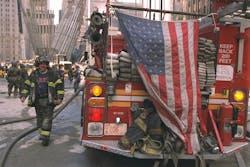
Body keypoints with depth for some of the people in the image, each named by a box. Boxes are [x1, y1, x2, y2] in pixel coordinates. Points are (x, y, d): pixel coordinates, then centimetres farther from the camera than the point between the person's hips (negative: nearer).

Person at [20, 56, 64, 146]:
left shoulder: (52, 74, 1)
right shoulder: (33, 74, 9)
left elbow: (59, 85, 1)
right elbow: (27, 85, 15)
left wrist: (60, 97, -6)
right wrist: (23, 96, 4)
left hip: (48, 101, -3)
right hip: (37, 100, 3)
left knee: (47, 119, -7)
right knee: (40, 118, 11)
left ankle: (45, 137, -5)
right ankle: (42, 133, 26)